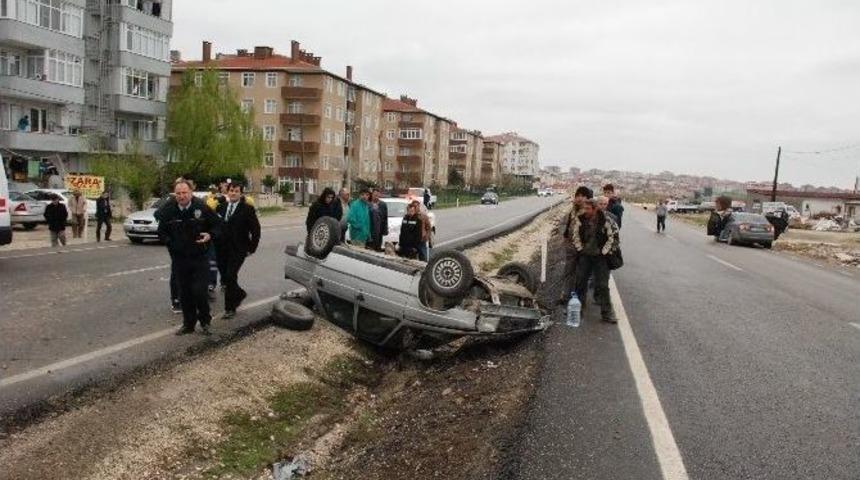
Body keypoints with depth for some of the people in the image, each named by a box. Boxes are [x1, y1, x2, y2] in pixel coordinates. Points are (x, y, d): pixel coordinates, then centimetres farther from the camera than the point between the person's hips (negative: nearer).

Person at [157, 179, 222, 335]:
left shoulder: (202, 207, -8)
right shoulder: (168, 210, -1)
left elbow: (217, 225, 2)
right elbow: (161, 231, 11)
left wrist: (210, 235, -16)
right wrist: (170, 242, -5)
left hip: (199, 257, -3)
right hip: (179, 258, 3)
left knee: (199, 291, -7)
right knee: (184, 293, 10)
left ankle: (205, 321, 15)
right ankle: (188, 324, 24)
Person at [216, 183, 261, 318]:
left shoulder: (247, 209, -5)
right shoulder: (221, 207, 8)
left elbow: (255, 229, -5)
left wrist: (251, 248, -7)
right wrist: (217, 244, 8)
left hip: (238, 250, -5)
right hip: (222, 250, 5)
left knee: (230, 277, -10)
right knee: (224, 278, 9)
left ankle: (230, 308, 2)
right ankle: (239, 294, 37)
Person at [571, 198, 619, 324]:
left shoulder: (606, 221, -13)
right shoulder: (579, 220, -7)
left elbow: (613, 237, -6)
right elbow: (574, 234, 6)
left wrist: (605, 252, -7)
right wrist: (579, 248, 2)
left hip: (600, 257, -3)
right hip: (584, 256, 3)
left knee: (603, 285, -2)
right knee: (580, 282, 11)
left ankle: (607, 313, 4)